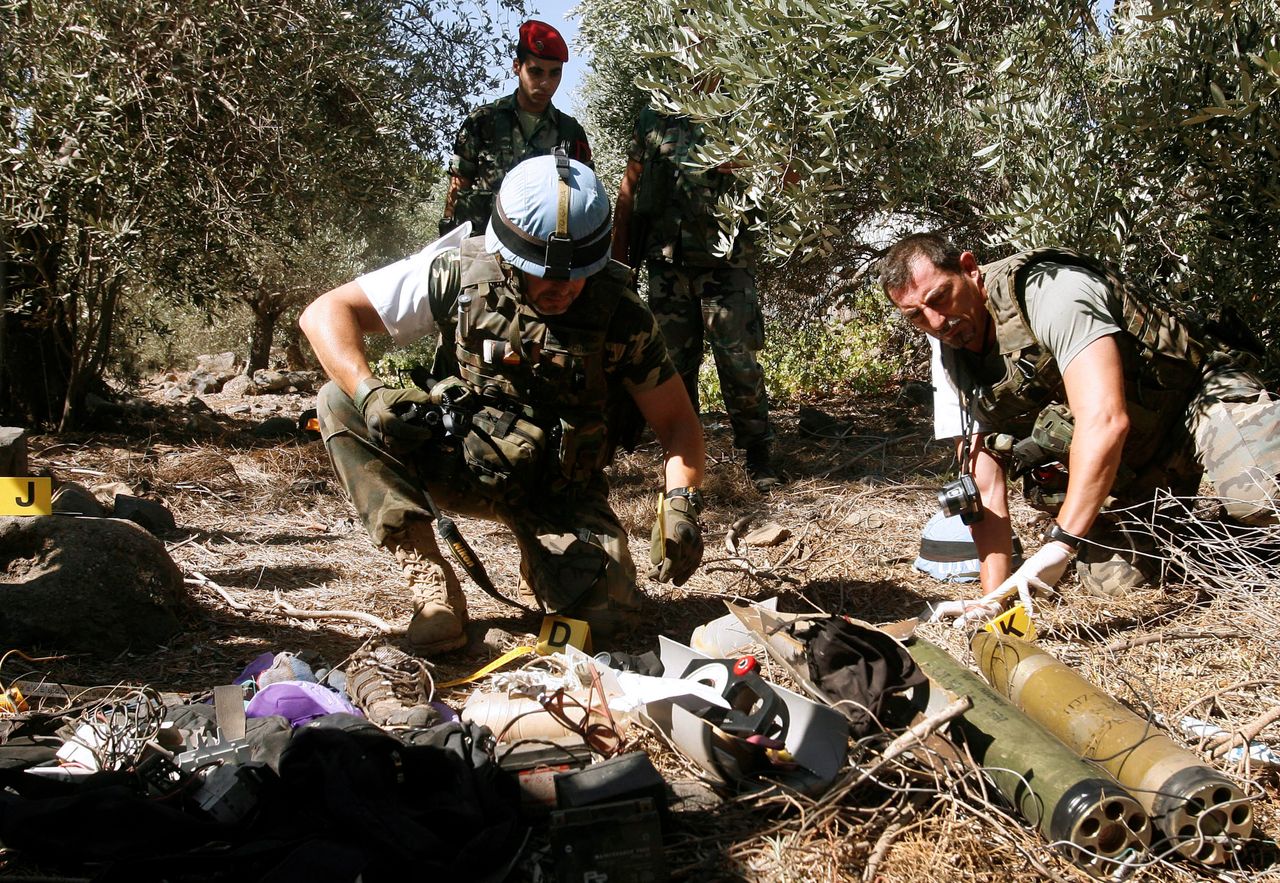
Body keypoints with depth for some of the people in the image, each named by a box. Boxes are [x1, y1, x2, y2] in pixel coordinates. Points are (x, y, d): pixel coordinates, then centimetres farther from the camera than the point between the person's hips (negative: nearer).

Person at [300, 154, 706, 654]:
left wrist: (681, 503, -30)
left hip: (560, 492, 0)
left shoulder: (621, 315, -18)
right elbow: (325, 312, -20)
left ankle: (540, 560, 13)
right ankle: (429, 580, -22)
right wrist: (369, 393, -39)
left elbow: (677, 422, -10)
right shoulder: (459, 274, -19)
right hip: (460, 460, 1)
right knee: (340, 403, -23)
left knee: (606, 612, -24)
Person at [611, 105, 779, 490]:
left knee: (739, 363, -5)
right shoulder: (653, 119, 11)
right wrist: (619, 256, 10)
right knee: (674, 364, 7)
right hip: (667, 261, 2)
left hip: (725, 260, -2)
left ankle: (758, 453, 7)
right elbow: (629, 187, 14)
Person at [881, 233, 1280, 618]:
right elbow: (985, 489, -2)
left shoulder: (1046, 291, -25)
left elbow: (1105, 419, -36)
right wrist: (994, 598, -13)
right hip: (1131, 463, 7)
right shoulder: (950, 359, -3)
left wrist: (1059, 545, -41)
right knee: (1113, 580, -13)